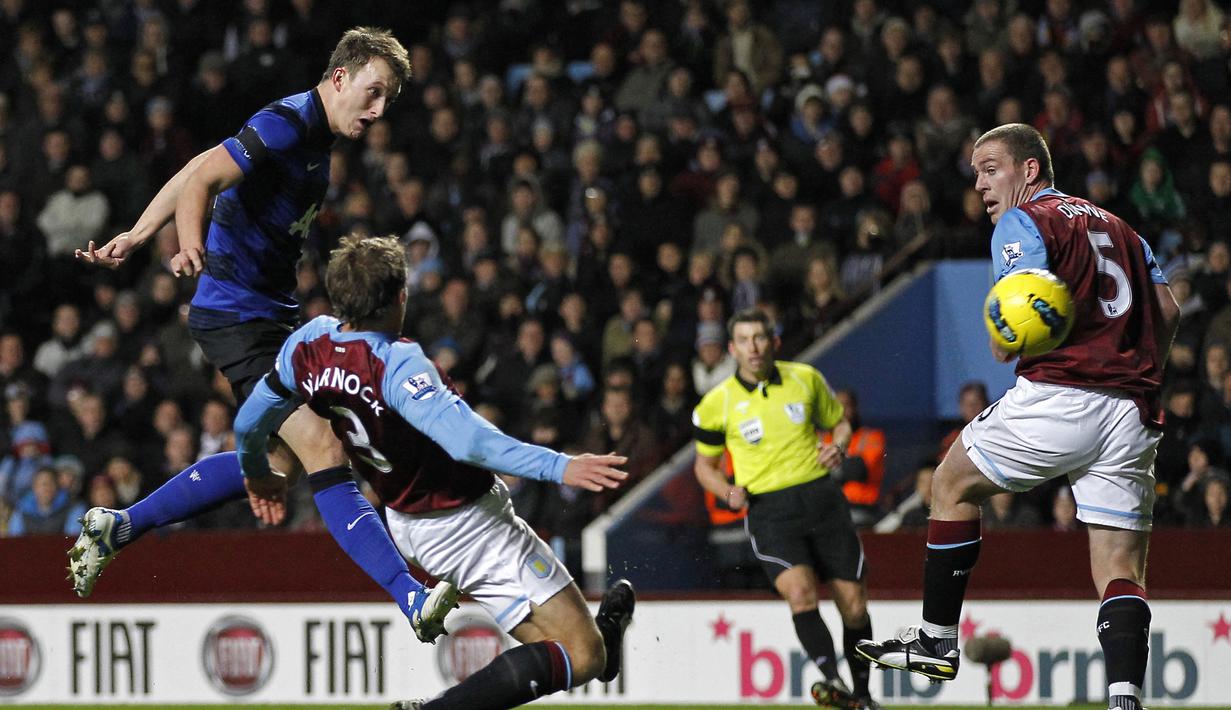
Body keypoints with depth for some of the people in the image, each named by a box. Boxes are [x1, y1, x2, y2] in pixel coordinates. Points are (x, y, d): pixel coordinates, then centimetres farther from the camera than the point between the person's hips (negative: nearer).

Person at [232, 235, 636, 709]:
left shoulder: (309, 342, -8)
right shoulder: (396, 363, -30)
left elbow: (249, 424, 8)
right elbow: (464, 437, -43)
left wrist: (256, 471, 29)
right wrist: (557, 466, -48)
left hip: (407, 524, 9)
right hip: (469, 526, -9)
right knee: (580, 659, -11)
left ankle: (601, 632, 55)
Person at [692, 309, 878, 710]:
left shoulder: (805, 378, 4)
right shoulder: (717, 404, -1)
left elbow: (839, 422, 19)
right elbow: (705, 464, 13)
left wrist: (838, 448, -3)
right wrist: (728, 492, -7)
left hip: (823, 499, 2)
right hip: (768, 510, -2)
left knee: (854, 603, 1)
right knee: (799, 591, -27)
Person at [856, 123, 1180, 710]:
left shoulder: (1022, 222, 3)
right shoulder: (1120, 228, 24)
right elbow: (1167, 310, 14)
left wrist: (1002, 348, 6)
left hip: (1059, 394, -6)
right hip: (1133, 416, 6)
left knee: (952, 485, 17)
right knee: (1120, 570, 2)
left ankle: (937, 641, 20)